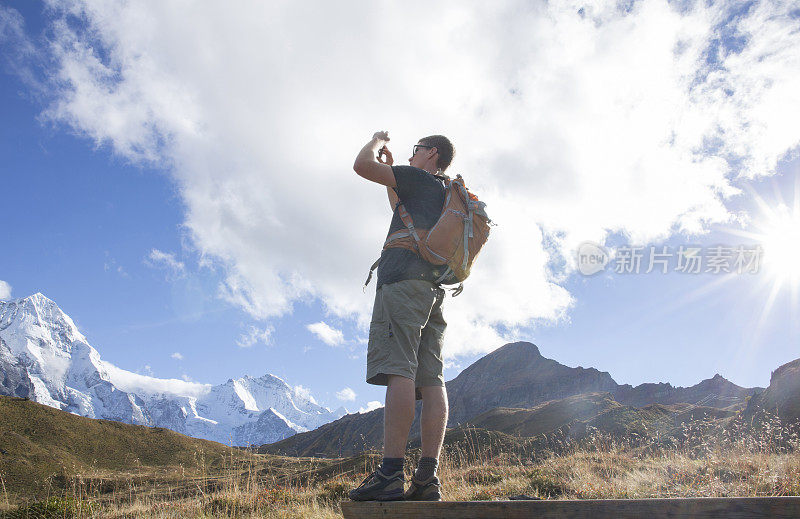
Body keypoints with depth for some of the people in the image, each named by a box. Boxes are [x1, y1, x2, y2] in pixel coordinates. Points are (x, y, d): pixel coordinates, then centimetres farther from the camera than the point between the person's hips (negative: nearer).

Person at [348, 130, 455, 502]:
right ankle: (427, 478, -10)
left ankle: (391, 472, -25)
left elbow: (361, 165, 3)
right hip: (433, 290, 9)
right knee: (430, 380, -4)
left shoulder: (419, 178, 7)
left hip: (404, 279, -9)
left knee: (399, 370, -18)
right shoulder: (448, 196, 32)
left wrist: (377, 141, 23)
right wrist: (391, 170, 49)